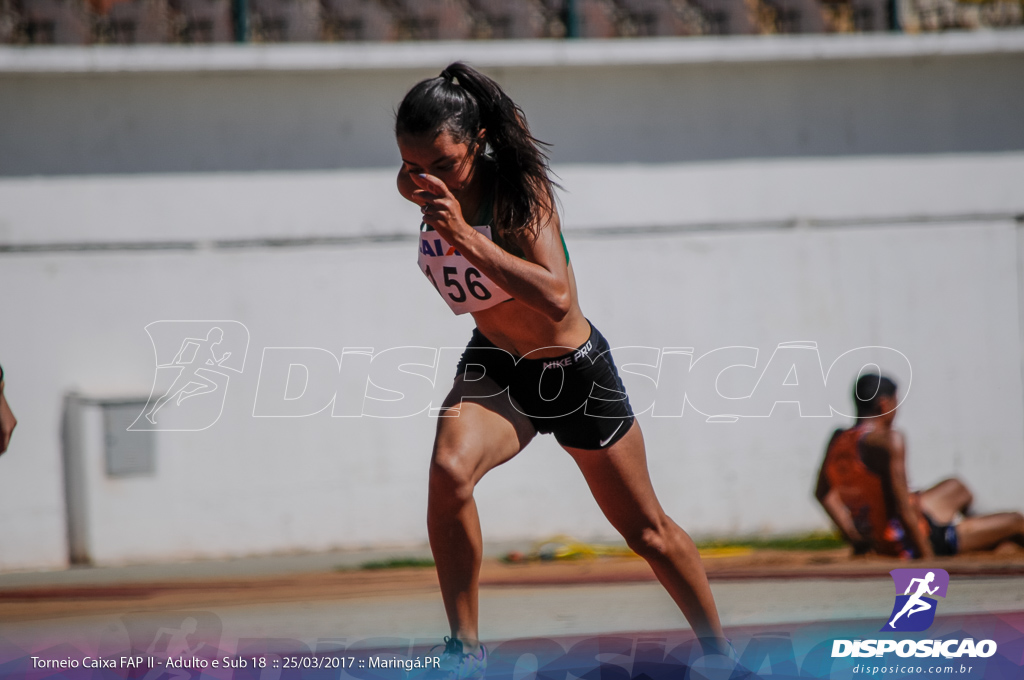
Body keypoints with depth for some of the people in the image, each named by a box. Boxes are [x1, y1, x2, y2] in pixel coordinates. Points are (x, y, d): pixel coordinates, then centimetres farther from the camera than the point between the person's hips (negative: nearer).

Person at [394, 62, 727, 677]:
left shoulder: (518, 188, -27)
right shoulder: (421, 187, -11)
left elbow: (557, 298, -42)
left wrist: (466, 238, -47)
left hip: (577, 370, -3)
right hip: (493, 369, 3)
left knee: (649, 532, 11)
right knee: (449, 471, -30)